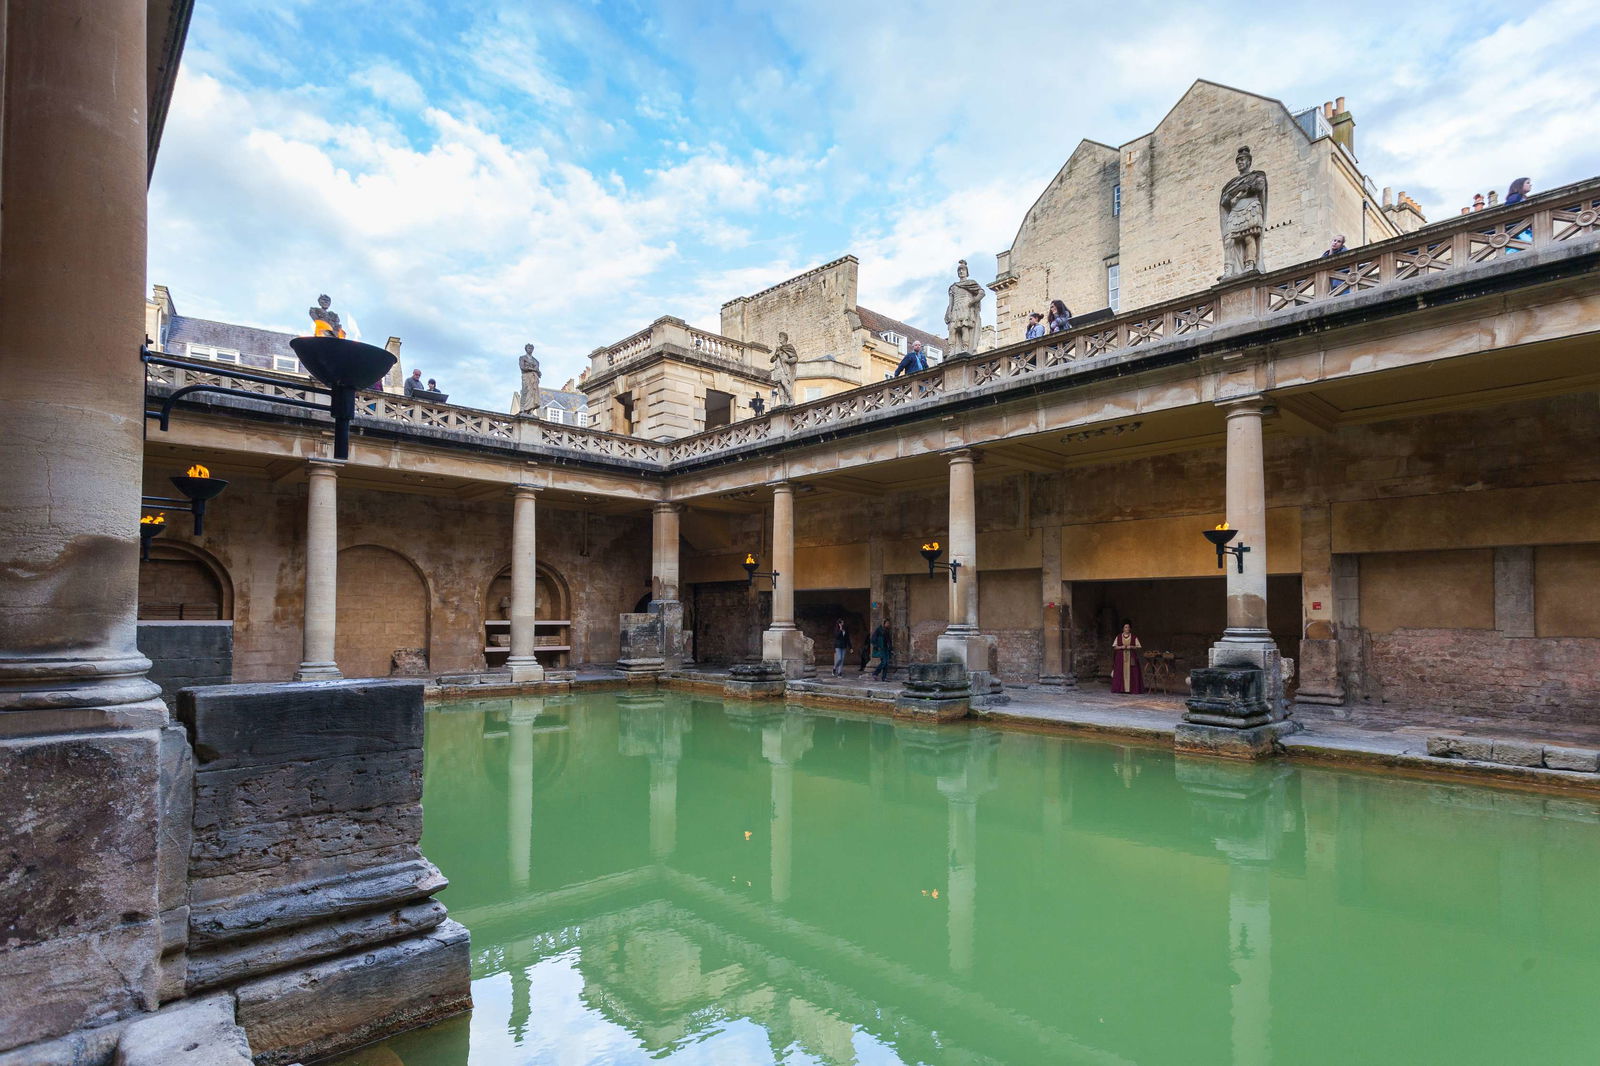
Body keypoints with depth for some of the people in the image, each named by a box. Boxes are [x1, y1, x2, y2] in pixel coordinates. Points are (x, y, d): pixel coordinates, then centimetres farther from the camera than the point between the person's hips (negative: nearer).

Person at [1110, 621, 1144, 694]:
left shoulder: (1134, 637, 5)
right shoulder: (1118, 637, 7)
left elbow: (1138, 647, 4)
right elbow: (1114, 647, 5)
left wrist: (1131, 647, -13)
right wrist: (1121, 647, -13)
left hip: (1131, 658, -1)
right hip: (1120, 658, 1)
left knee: (1131, 673, -7)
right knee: (1120, 673, -4)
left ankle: (1132, 689, -5)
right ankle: (1120, 688, 1)